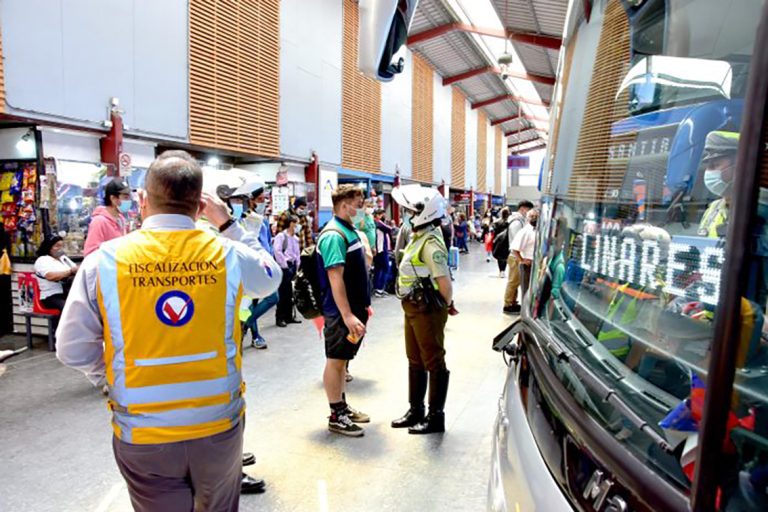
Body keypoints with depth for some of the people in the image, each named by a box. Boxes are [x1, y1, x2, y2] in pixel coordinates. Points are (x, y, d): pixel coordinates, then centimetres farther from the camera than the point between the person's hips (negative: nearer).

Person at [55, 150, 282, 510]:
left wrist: (112, 380, 13)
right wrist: (228, 224, 11)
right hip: (219, 426, 1)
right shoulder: (228, 254, -11)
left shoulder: (103, 260, -11)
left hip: (142, 435, 0)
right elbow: (271, 277, 11)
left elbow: (73, 349, -5)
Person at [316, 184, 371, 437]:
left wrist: (363, 304, 20)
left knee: (343, 359, 17)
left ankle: (343, 406, 30)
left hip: (354, 307, 9)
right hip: (341, 311, -9)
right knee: (335, 360, 2)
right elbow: (335, 278, -25)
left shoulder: (349, 231, 11)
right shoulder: (334, 236, -19)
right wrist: (347, 316, -28)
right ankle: (336, 416, 13)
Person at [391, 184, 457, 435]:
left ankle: (436, 416, 16)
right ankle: (415, 410, 33)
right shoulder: (418, 237, 10)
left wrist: (447, 304, -10)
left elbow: (444, 280, -25)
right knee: (415, 361, 19)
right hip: (413, 309, 10)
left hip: (428, 311, -10)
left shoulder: (431, 243, -21)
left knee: (434, 363, 3)